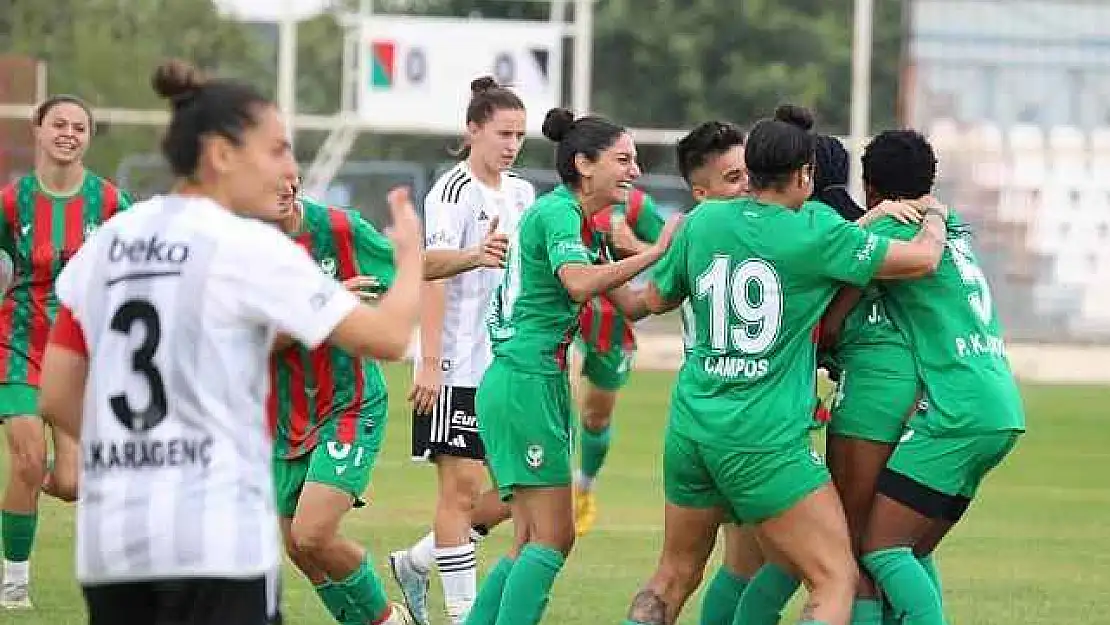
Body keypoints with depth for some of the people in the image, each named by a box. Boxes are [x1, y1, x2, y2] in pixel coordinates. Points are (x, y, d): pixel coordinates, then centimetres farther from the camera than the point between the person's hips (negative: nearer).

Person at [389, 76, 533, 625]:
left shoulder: (521, 192, 13)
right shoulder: (453, 192, -11)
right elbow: (432, 272, -18)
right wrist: (429, 362, -26)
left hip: (507, 364, 8)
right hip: (459, 366, -8)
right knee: (462, 488, -4)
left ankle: (414, 564, 21)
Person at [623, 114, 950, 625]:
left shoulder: (704, 220, 4)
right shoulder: (814, 233, -8)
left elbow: (656, 299, 20)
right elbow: (922, 259, -4)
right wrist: (934, 219, 19)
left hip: (690, 425, 6)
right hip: (766, 439, -6)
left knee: (676, 576, 21)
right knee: (837, 581, -3)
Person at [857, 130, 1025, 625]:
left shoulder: (892, 230, -6)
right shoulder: (955, 226, 19)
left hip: (958, 414, -9)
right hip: (1005, 413, 9)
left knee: (880, 550, -10)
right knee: (914, 552, 15)